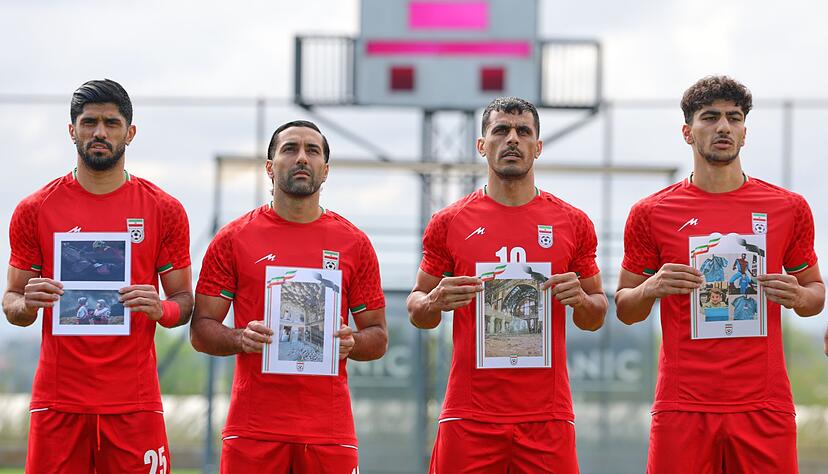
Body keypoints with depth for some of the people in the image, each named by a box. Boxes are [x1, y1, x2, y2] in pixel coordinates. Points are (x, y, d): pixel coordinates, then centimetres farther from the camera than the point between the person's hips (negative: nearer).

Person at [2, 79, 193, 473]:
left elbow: (184, 302, 10)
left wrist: (160, 309, -13)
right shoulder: (34, 210, 5)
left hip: (134, 402, 0)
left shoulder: (164, 210, 5)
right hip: (57, 403, 0)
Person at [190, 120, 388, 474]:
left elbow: (378, 338, 11)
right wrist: (241, 339, -15)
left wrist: (350, 344, -10)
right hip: (252, 428, -1)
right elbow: (200, 330, 5)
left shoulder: (354, 244, 8)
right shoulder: (234, 239, 5)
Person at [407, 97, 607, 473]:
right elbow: (417, 309, 12)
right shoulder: (449, 223, 5)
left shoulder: (573, 223, 7)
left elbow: (595, 319, 15)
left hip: (547, 416, 1)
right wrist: (435, 303, -10)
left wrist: (581, 300, -7)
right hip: (469, 418, 0)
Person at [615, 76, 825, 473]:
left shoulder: (789, 209, 7)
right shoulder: (652, 213, 4)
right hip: (682, 408, -1)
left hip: (764, 408, 1)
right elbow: (625, 309, 10)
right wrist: (652, 288, -11)